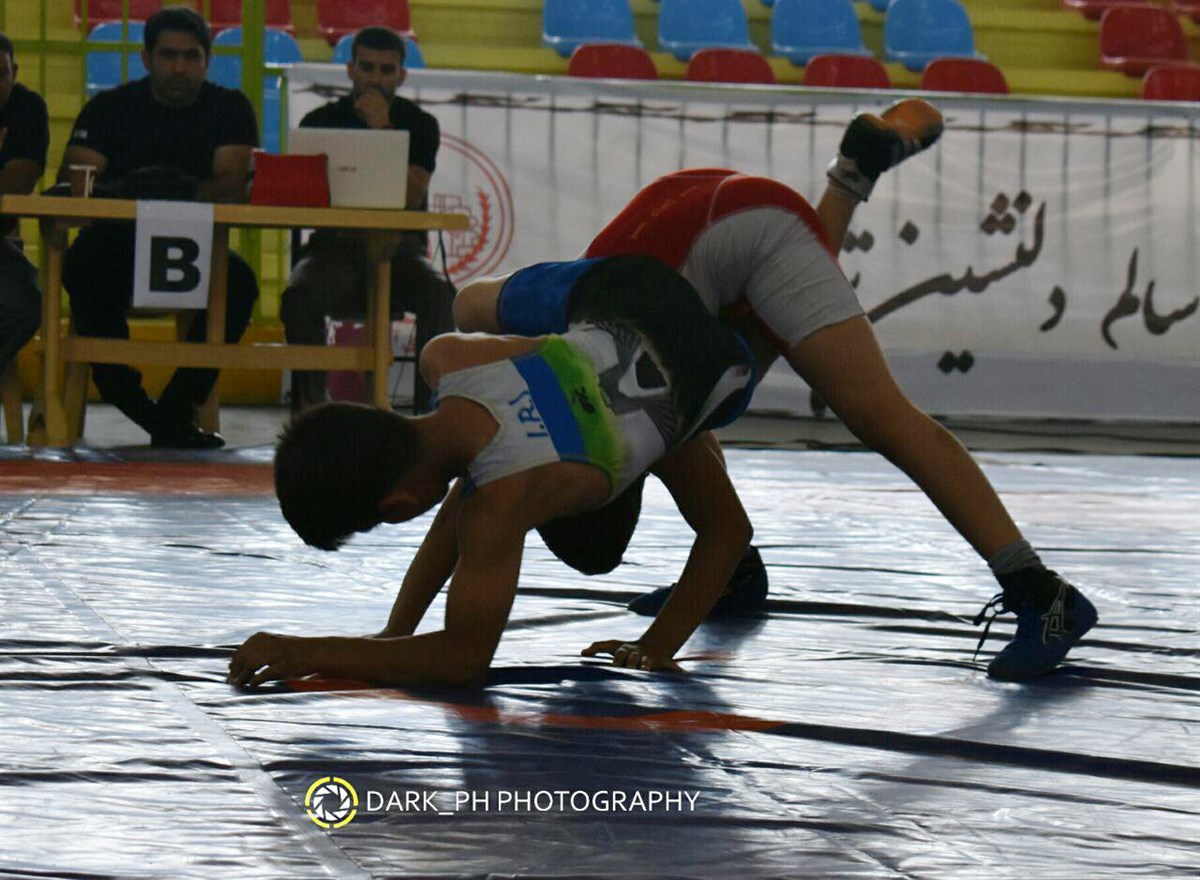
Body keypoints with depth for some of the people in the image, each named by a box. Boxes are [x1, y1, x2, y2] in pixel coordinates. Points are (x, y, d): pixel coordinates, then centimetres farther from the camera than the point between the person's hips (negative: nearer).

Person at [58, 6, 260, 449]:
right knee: (83, 265, -34)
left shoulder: (230, 108, 4)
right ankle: (133, 402, -21)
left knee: (239, 280, -30)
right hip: (117, 245, -1)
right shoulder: (111, 108, 2)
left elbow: (233, 184, -12)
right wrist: (126, 189, -32)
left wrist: (189, 191, -34)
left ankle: (175, 411, -19)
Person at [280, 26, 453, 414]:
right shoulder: (321, 121, 9)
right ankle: (310, 407, -24)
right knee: (298, 296, -33)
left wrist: (383, 129, -12)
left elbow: (412, 198, -8)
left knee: (438, 293, -33)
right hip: (335, 244, 0)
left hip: (398, 248, 0)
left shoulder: (420, 124, 7)